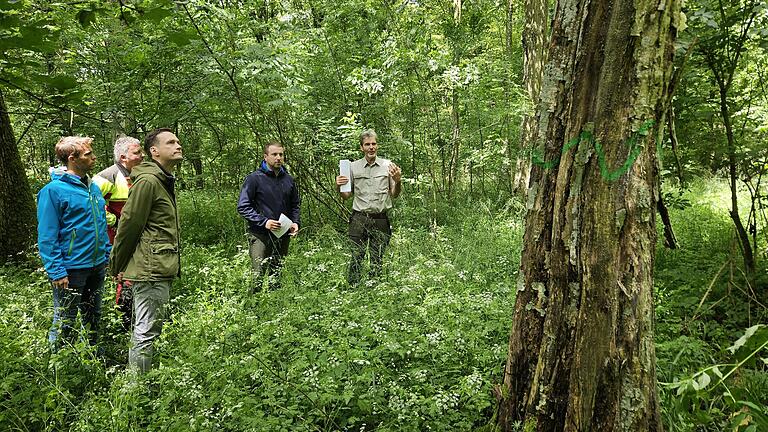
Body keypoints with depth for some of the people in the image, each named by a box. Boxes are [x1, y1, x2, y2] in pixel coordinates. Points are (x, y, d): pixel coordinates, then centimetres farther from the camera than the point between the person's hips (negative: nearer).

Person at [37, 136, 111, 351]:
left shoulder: (93, 187, 8)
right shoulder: (53, 190, -14)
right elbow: (46, 236, -16)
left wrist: (106, 255, 13)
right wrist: (57, 272, -19)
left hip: (97, 266, 7)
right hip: (71, 268, -7)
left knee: (93, 318, 21)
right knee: (64, 324, 6)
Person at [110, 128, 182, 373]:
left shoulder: (163, 180, 18)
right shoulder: (147, 181, -15)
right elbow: (129, 224, -14)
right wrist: (117, 266, -5)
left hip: (159, 269, 10)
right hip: (151, 269, -10)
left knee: (144, 331, 19)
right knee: (146, 334, -4)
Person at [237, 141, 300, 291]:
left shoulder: (288, 179, 11)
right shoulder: (254, 178, -6)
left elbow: (296, 204, 21)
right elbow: (242, 207, -9)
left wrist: (295, 222, 3)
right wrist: (263, 222, -19)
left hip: (283, 235, 5)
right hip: (260, 234, -5)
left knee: (276, 276, 14)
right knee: (257, 277, -10)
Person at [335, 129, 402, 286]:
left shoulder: (388, 165, 6)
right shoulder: (353, 167, 6)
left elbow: (395, 195, 10)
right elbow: (346, 195, 12)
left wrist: (397, 181, -9)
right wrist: (339, 187, -8)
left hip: (380, 219, 1)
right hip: (359, 218, 0)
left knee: (378, 259, 6)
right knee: (356, 257, -5)